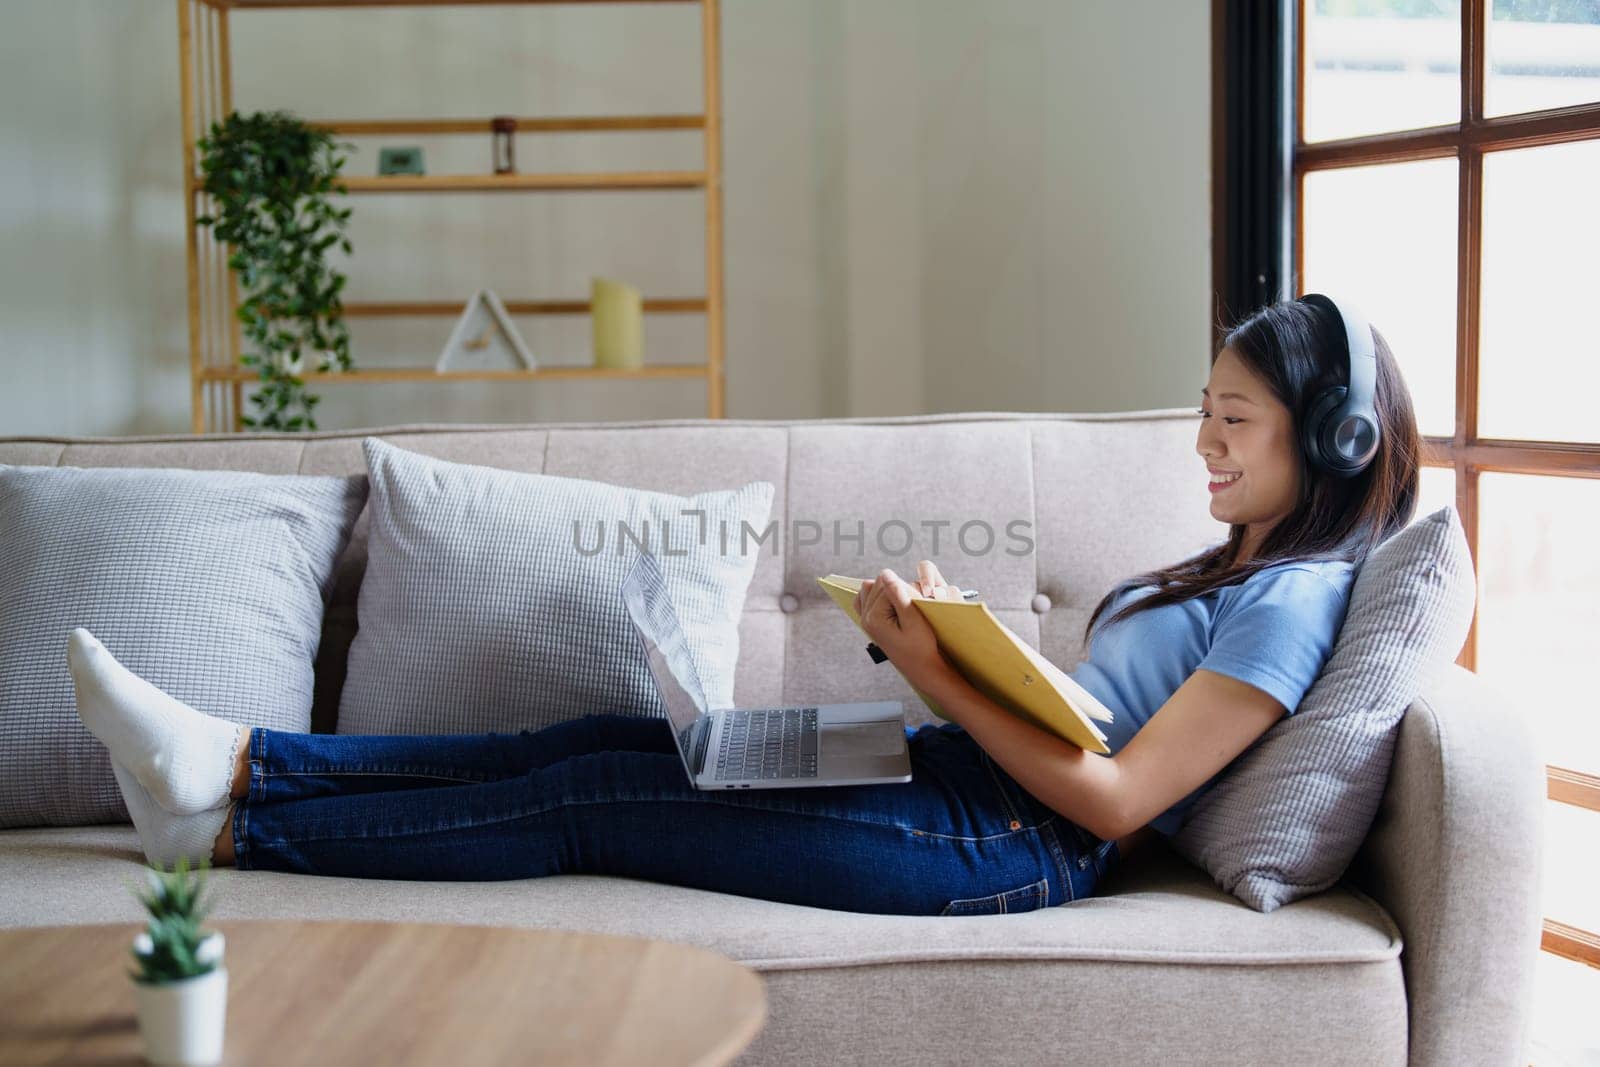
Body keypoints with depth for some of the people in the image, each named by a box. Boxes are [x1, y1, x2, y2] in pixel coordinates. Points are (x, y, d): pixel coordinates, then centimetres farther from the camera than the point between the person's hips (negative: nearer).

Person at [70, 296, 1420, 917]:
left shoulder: (1295, 599, -12)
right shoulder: (1239, 565, 18)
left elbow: (1117, 800, -19)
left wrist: (939, 673, -19)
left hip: (1008, 844, -9)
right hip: (964, 774, 9)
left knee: (594, 794, -8)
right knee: (609, 740, 1)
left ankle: (231, 831, 3)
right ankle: (240, 762, 4)